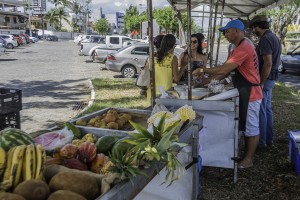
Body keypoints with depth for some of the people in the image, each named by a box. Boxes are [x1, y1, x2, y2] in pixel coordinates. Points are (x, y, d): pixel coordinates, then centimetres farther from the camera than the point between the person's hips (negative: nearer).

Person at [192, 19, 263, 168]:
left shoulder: (243, 48, -22)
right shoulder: (241, 47, 14)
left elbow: (224, 70, -27)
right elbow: (227, 70, 14)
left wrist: (202, 70, -17)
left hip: (250, 94, -11)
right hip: (245, 93, 11)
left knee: (251, 127, 1)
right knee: (246, 126, 18)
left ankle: (249, 159, 11)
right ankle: (246, 154, 30)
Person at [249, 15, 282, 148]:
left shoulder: (265, 39, -18)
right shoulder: (274, 37, 15)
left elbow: (268, 63, -25)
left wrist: (261, 83, -21)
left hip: (265, 78, -10)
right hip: (271, 78, 10)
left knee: (260, 111, -2)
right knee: (267, 109, 16)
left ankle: (261, 141, 6)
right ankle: (269, 138, 25)